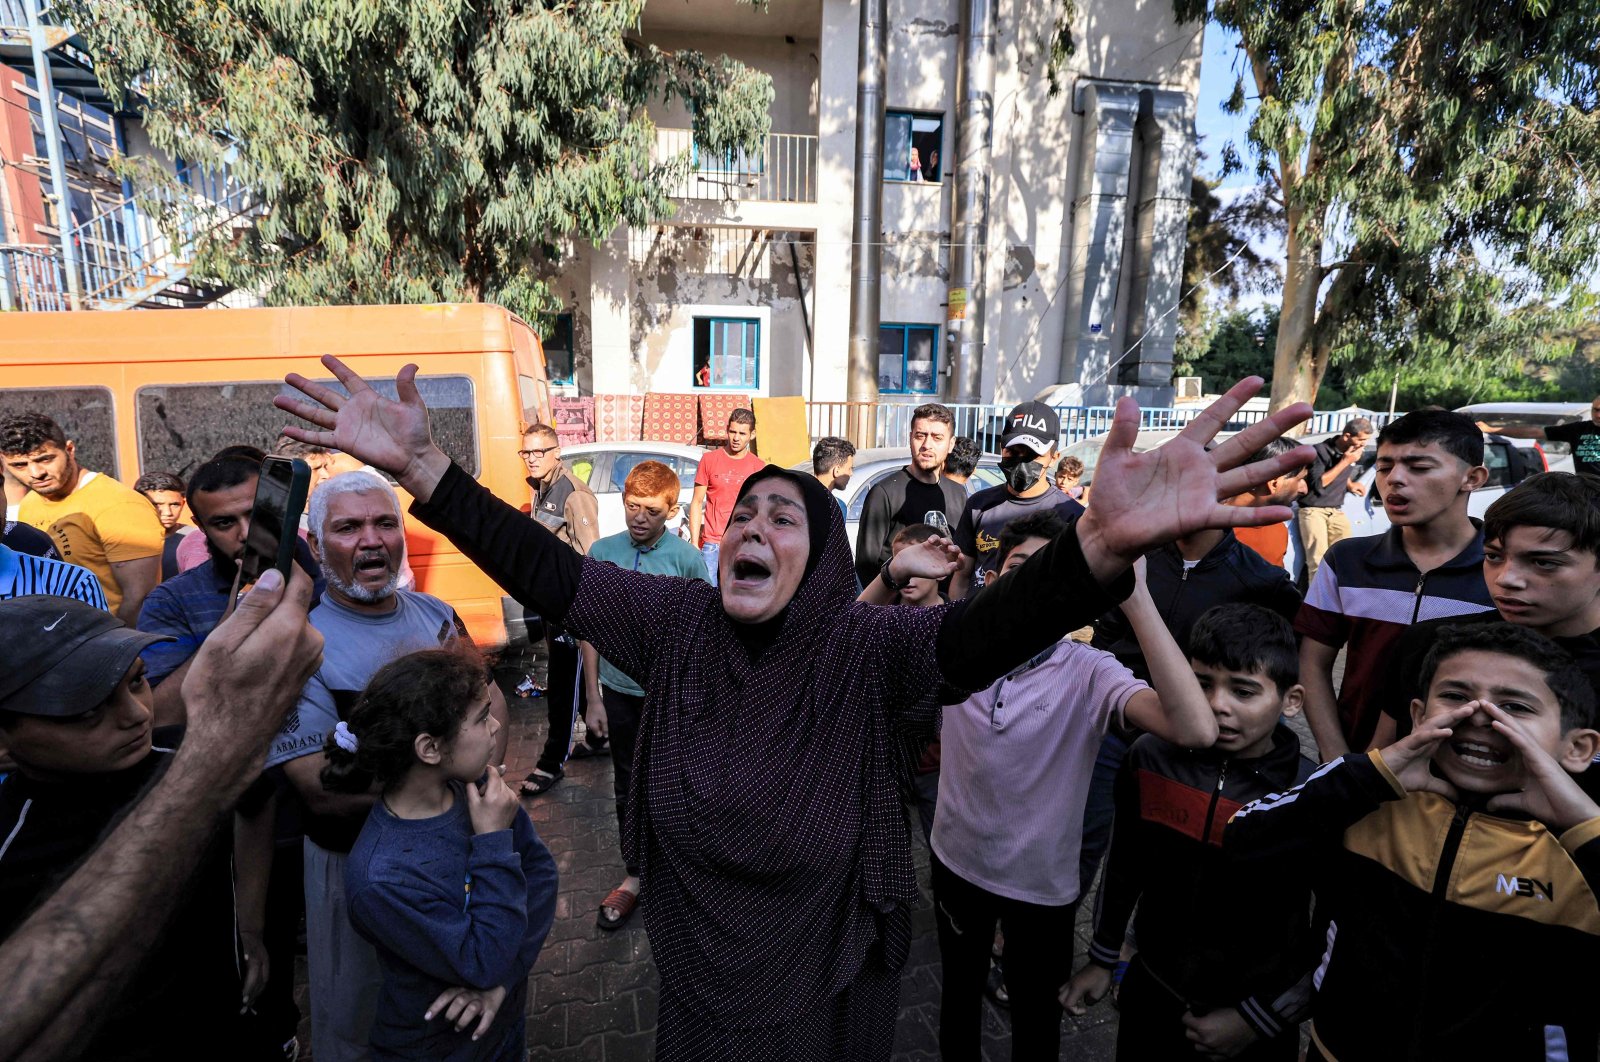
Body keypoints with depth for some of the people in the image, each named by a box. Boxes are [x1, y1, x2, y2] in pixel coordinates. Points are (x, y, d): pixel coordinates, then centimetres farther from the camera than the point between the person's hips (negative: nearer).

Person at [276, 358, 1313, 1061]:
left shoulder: (867, 650, -23)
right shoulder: (677, 623, -14)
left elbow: (988, 630, -39)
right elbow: (548, 571, -20)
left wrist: (1105, 545, -58)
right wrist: (422, 467, -30)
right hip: (699, 973, 3)